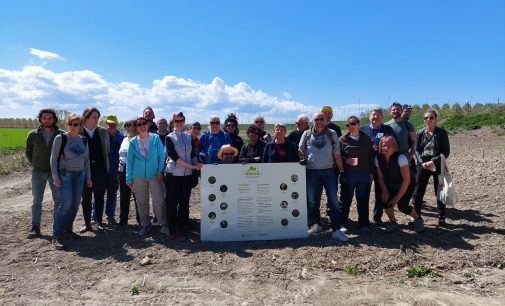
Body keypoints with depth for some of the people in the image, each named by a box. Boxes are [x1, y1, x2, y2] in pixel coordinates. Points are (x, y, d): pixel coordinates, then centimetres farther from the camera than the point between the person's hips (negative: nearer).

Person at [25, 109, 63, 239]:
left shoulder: (61, 134, -4)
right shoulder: (33, 135, 0)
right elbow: (28, 151, 14)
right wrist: (34, 164, 10)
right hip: (38, 172, 1)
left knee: (58, 200, 2)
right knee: (37, 200, 7)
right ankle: (35, 228, 14)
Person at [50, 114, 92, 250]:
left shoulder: (83, 140, 10)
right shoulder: (60, 138, -4)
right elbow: (54, 158, -5)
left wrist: (88, 177, 12)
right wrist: (55, 177, -11)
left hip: (80, 175, 5)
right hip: (65, 173, -5)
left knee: (75, 204, 5)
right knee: (66, 203, -17)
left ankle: (68, 229, 22)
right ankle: (57, 236, -8)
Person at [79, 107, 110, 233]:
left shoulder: (103, 132, 4)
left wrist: (107, 167, 5)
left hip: (100, 169, 1)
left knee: (99, 197, 8)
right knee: (86, 198, 8)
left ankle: (99, 222, 20)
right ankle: (87, 223, 20)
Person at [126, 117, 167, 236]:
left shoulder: (156, 138, -1)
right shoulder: (133, 142, 3)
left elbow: (161, 155, 1)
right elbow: (129, 160, 7)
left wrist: (160, 170, -8)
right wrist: (129, 179, 5)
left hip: (154, 175, -2)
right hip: (138, 176, 2)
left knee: (159, 201, -4)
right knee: (141, 202, 10)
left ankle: (163, 225, 8)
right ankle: (145, 225, 24)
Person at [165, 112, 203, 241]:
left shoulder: (189, 136, 10)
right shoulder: (170, 138, -4)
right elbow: (174, 156, -13)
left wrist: (197, 164, -7)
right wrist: (191, 166, -17)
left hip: (187, 174, 4)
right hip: (173, 175, -4)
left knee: (184, 202, 10)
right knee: (172, 203, 1)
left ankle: (181, 228, 23)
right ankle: (173, 231, 10)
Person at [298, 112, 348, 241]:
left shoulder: (332, 134, 4)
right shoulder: (307, 134, 7)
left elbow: (337, 154, 4)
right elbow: (300, 149, 15)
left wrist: (342, 171, 1)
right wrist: (302, 159, -5)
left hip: (329, 171, -1)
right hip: (311, 172, 1)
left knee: (333, 200, -3)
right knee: (312, 201, 8)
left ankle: (336, 230, 4)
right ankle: (316, 225, 27)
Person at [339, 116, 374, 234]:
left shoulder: (366, 139, 8)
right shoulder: (343, 140, 0)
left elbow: (371, 156, 10)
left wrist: (371, 173, 7)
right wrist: (346, 160, -17)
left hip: (364, 175, 2)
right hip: (348, 175, -2)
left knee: (363, 201, 8)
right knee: (345, 200, 4)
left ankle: (364, 224, 20)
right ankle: (341, 223, 16)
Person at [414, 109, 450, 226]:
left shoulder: (442, 133, -4)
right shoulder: (420, 133, 3)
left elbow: (446, 152, -6)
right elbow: (416, 150, 2)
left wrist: (433, 161, -18)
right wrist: (422, 162, -14)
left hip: (438, 166, -2)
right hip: (423, 165, 2)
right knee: (418, 192, 2)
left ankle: (442, 218, 20)